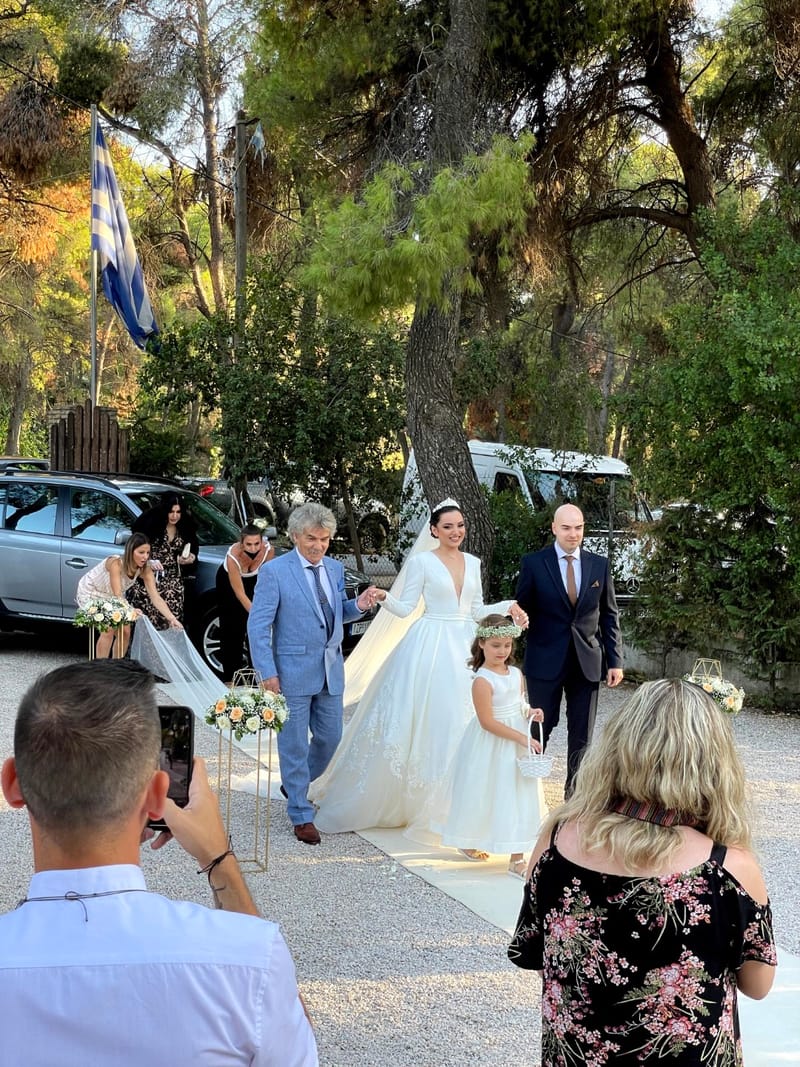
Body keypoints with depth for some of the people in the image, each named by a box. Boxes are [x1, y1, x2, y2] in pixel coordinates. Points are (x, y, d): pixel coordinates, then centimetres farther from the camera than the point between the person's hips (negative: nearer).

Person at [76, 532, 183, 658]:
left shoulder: (144, 570, -20)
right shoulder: (116, 563, -36)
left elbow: (155, 597, -25)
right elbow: (117, 596, -44)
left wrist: (172, 618, -39)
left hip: (109, 596, 6)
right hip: (90, 592, -6)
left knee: (125, 631, -2)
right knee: (108, 630, -20)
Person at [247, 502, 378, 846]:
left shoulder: (335, 568, 8)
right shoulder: (274, 572, -11)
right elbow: (258, 625, -10)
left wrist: (358, 605, -4)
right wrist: (267, 672, -15)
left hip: (330, 670, 6)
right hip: (293, 671, -6)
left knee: (330, 737, 13)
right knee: (294, 744, 3)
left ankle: (294, 784, 39)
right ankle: (301, 816, 14)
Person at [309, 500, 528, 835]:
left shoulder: (473, 563, 11)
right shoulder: (421, 562, -3)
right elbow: (405, 608, -5)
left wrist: (507, 607, 4)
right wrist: (385, 598, -23)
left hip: (464, 648, 5)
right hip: (430, 648, -5)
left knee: (460, 721, 7)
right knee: (425, 719, -4)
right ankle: (403, 796, 7)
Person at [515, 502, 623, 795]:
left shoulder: (600, 565, 5)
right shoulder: (534, 563, -3)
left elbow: (609, 616, 8)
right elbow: (522, 612, 1)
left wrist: (615, 661, 3)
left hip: (587, 661, 3)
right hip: (545, 661, -2)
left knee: (582, 735, 8)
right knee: (538, 729, 5)